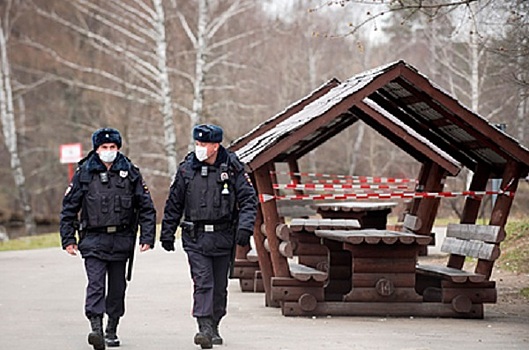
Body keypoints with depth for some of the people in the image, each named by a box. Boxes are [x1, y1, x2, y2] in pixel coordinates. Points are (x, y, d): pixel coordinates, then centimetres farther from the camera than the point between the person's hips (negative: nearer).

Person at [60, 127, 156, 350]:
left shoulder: (130, 173, 5)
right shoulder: (84, 173, 2)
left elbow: (146, 208, 8)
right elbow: (69, 208, 7)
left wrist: (147, 237, 0)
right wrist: (68, 239, 1)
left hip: (121, 240, 2)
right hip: (94, 240, -2)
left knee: (117, 288, 9)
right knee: (96, 284, -15)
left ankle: (111, 331, 20)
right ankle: (96, 328, -25)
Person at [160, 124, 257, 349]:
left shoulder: (233, 169, -2)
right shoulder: (187, 169, 2)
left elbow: (249, 200, -2)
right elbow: (174, 203, 11)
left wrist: (245, 227, -15)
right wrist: (167, 233, 13)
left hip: (223, 237, 1)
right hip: (195, 237, -1)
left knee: (220, 286, 10)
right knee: (203, 283, -12)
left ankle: (214, 327, 26)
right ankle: (204, 328, -18)